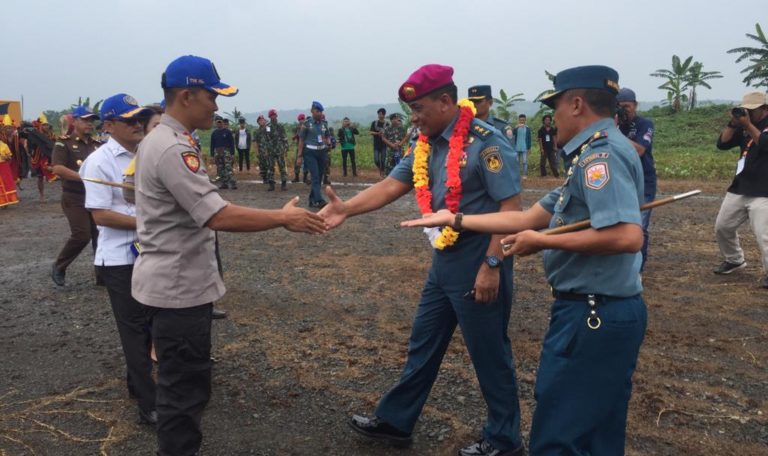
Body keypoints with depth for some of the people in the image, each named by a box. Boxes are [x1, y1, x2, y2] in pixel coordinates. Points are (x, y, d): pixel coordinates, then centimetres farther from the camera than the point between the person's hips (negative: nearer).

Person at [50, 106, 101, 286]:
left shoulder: (97, 145, 11)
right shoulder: (64, 143, -5)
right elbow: (57, 168, -17)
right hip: (74, 198, -5)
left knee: (100, 235, 4)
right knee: (82, 235, -13)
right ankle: (58, 267, 10)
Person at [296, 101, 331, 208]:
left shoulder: (324, 124, 8)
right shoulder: (307, 123, -5)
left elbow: (328, 136, 19)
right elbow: (301, 140, -2)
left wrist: (328, 142, -6)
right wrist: (300, 155, -5)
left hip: (322, 152, 5)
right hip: (310, 152, -5)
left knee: (319, 177, 7)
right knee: (315, 176, -15)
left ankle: (312, 200, 19)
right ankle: (319, 200, -23)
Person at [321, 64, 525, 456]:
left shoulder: (485, 142, -17)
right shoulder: (426, 145, 7)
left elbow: (510, 207, -19)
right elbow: (392, 186, 2)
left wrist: (491, 265, -21)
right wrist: (347, 209, -11)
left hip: (478, 263, -8)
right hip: (444, 261, 8)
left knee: (488, 353, 6)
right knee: (423, 345, 18)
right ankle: (394, 421, 33)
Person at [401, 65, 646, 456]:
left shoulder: (602, 152, -16)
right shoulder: (595, 154, 16)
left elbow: (628, 236, -30)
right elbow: (528, 218, 15)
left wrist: (542, 242, -20)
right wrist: (455, 220, 13)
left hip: (591, 316, -10)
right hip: (606, 313, 10)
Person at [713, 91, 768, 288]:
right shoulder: (743, 127, 10)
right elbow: (722, 144, 3)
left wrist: (748, 125, -23)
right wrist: (733, 123, -8)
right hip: (738, 189, 8)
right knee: (722, 227, 16)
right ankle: (734, 260, 35)